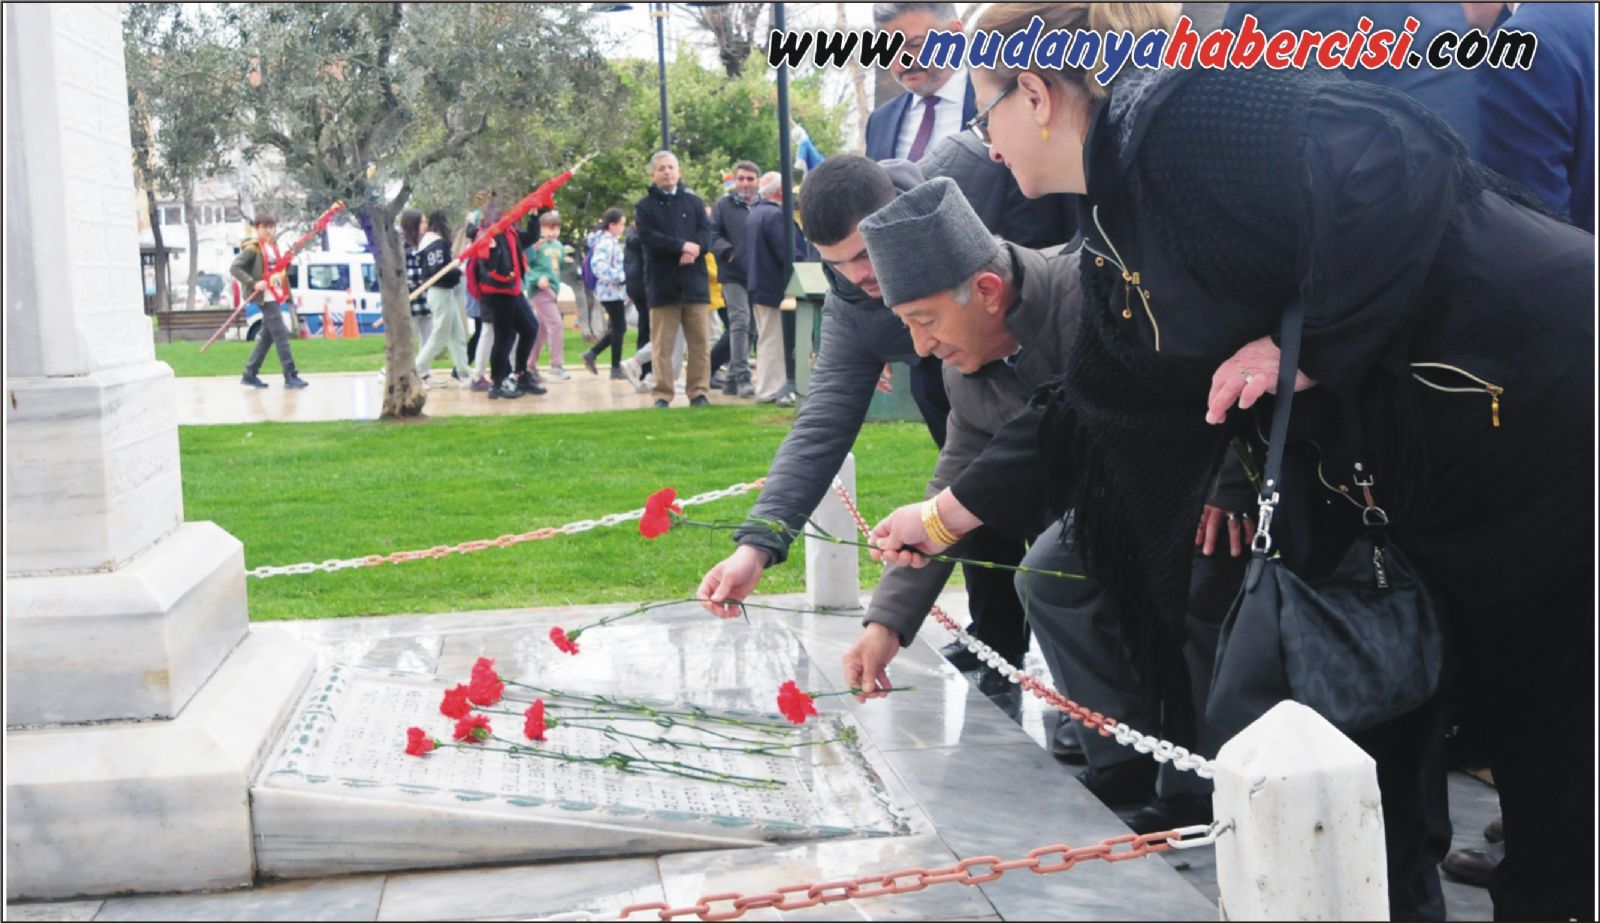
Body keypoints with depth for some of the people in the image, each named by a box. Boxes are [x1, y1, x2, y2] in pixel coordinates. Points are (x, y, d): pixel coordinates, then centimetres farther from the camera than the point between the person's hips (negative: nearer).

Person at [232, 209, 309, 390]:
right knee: (281, 335, -11)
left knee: (267, 336, 12)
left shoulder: (273, 246, 14)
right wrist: (253, 283, -24)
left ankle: (250, 375, 18)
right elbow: (234, 268, -17)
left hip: (274, 296, 9)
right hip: (265, 297, -9)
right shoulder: (252, 248, -11)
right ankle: (290, 376, -11)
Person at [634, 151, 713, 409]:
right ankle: (663, 395, 2)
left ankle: (699, 392, 7)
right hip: (662, 283, -2)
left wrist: (694, 250, -17)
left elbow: (706, 233, 3)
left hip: (694, 282, 2)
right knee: (663, 344, -2)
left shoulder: (694, 202, 14)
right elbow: (648, 237, -8)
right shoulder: (645, 206, 7)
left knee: (699, 342, 2)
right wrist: (682, 246, -13)